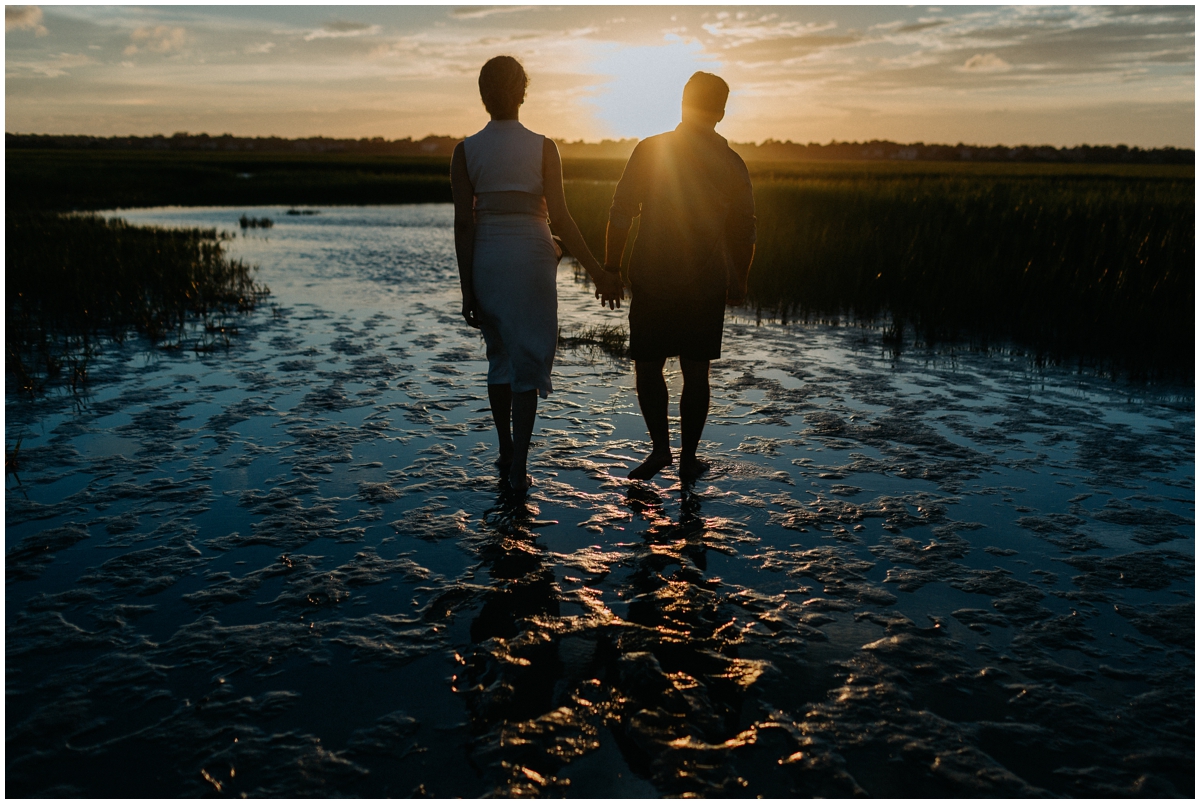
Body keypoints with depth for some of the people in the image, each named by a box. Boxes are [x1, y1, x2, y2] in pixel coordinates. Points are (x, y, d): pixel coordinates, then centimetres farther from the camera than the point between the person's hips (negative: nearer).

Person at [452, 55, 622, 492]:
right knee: (528, 359, 5)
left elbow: (464, 223, -4)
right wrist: (598, 272, -6)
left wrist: (468, 288, 1)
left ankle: (506, 452, 27)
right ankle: (518, 466, 3)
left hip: (486, 256, 2)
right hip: (532, 257, -2)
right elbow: (560, 218, -10)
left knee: (500, 354, 20)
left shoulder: (466, 150, -1)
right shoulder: (543, 148, -5)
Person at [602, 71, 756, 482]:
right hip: (707, 283, 2)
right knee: (696, 371, 9)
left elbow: (621, 214, -5)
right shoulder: (732, 163, 3)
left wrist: (610, 265, 3)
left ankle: (660, 447, 1)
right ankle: (688, 458, 15)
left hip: (651, 280, -2)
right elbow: (744, 232, 6)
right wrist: (739, 282, 16)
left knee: (648, 365, 10)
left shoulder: (649, 150, -3)